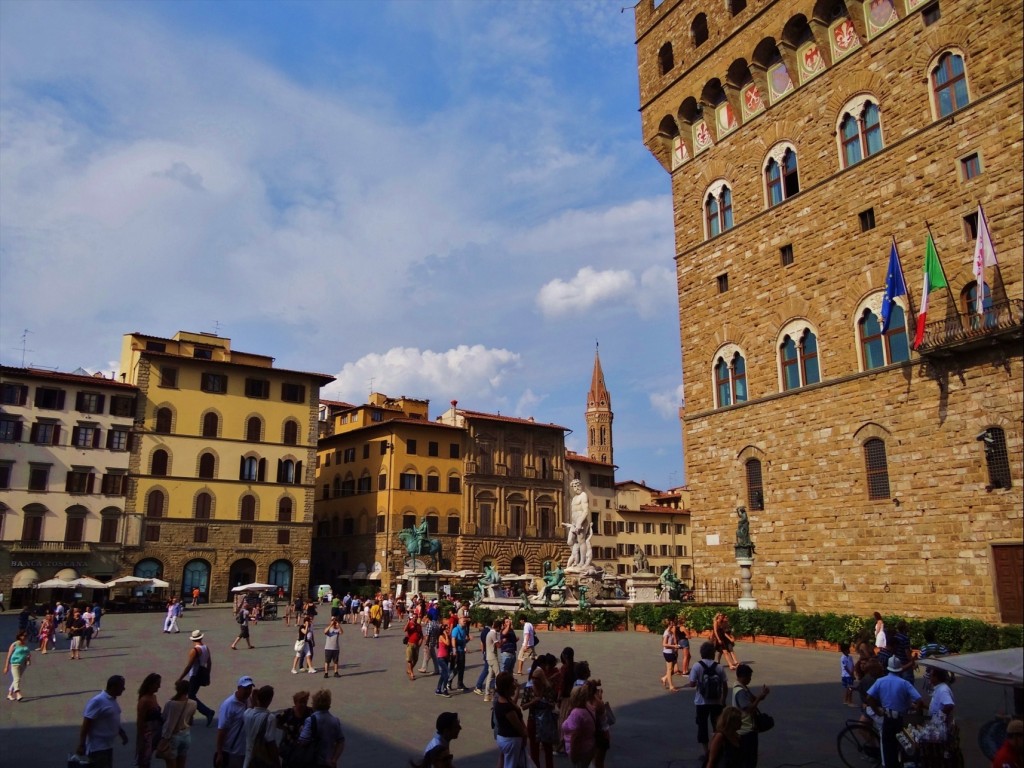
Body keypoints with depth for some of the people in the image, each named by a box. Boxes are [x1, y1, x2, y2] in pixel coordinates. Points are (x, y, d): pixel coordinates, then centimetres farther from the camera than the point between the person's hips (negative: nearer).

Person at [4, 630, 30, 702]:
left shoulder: (26, 645, 10)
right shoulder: (14, 645, -6)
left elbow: (29, 654, 17)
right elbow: (9, 656, -3)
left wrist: (29, 660, -4)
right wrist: (6, 667, -4)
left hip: (23, 665, 6)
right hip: (15, 664, -6)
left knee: (17, 680, 13)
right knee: (16, 679, -15)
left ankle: (10, 694, 25)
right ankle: (18, 695, -24)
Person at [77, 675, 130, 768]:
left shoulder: (112, 700, 9)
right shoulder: (98, 701, -20)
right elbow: (86, 725, -22)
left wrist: (122, 733, 27)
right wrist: (81, 745, -25)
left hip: (108, 746, 10)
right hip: (97, 748, -9)